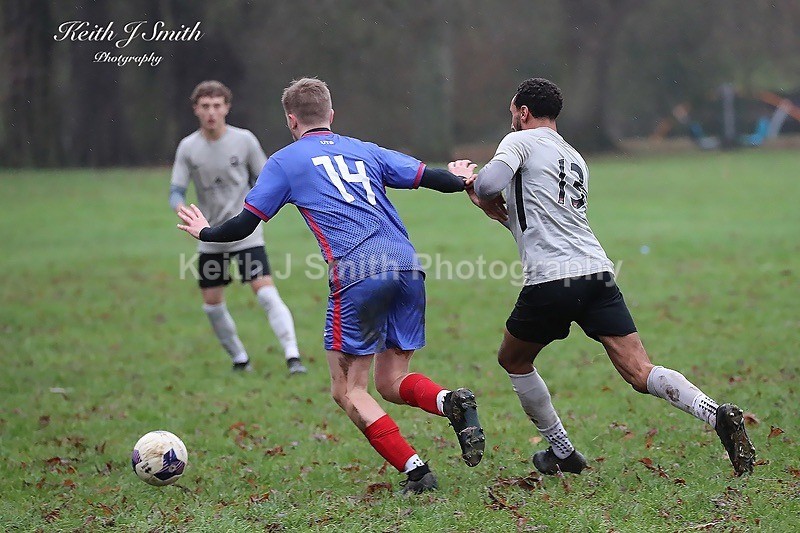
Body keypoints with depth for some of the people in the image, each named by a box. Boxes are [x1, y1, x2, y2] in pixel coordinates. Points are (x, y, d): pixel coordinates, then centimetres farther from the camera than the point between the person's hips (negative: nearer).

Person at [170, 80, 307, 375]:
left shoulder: (244, 140, -6)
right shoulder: (188, 147, -2)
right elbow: (176, 191, -2)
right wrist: (183, 211, -24)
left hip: (246, 234, -3)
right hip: (210, 238, 3)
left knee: (265, 292, -18)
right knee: (212, 304, 6)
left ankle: (292, 355, -19)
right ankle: (239, 359, 26)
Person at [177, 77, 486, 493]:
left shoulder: (285, 161, 12)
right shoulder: (365, 151, 23)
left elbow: (244, 224, 12)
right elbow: (429, 178, 19)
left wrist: (204, 232, 33)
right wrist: (462, 180, 42)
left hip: (358, 275, -5)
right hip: (407, 265, 5)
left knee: (348, 390, 5)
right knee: (392, 383, 15)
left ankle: (415, 470, -9)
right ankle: (452, 402, -15)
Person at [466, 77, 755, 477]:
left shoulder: (520, 141, 5)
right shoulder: (576, 159, 27)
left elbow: (489, 183, -14)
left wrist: (479, 193, 8)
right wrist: (499, 211, 32)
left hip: (550, 279, -6)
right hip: (597, 271, 6)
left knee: (513, 360, 19)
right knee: (640, 373, -4)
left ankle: (563, 454, 19)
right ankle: (717, 415, -26)